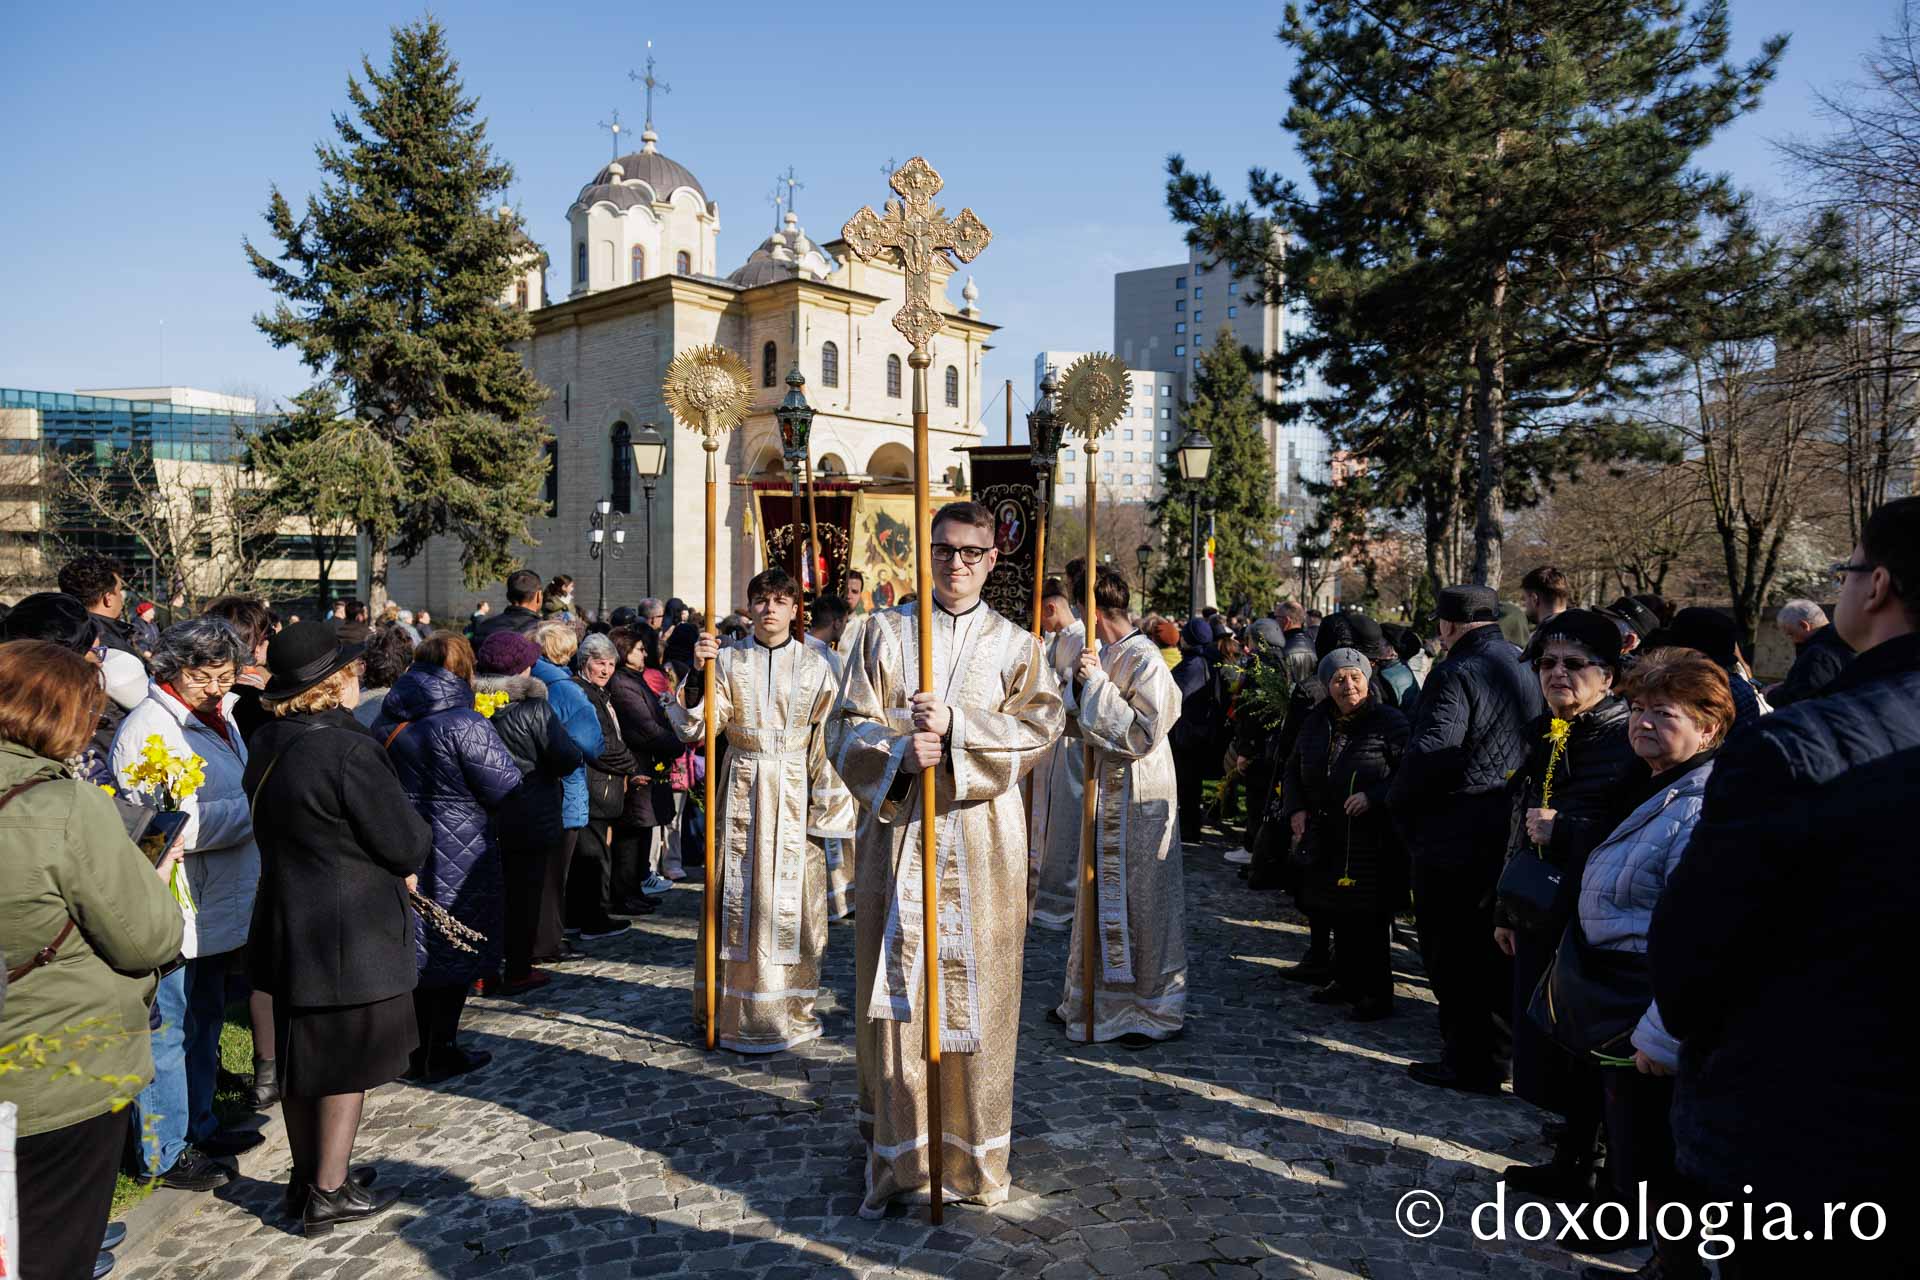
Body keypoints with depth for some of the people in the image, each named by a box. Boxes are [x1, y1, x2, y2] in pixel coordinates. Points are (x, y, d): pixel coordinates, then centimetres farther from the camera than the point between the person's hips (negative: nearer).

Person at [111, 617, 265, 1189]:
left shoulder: (218, 717, 12)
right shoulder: (149, 728, -18)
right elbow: (172, 825, -27)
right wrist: (256, 808, -22)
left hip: (217, 909, 9)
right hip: (175, 914, -9)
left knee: (205, 1021, 21)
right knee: (168, 1030, 3)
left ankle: (198, 1125, 36)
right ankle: (164, 1153, 16)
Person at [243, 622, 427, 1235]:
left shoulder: (268, 743, 4)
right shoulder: (349, 750, -24)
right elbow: (408, 845, -20)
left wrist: (391, 864, 7)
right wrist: (417, 840, 4)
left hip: (288, 925, 8)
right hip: (351, 934, -8)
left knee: (303, 1054, 20)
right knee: (347, 1061, 6)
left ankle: (306, 1174, 34)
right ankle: (328, 1194, 16)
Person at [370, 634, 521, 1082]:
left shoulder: (385, 722, 5)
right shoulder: (464, 725, -18)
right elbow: (507, 787, -15)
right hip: (456, 858, -7)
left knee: (412, 949, 17)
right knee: (452, 954, 6)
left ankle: (412, 1051, 27)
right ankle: (439, 1056, 14)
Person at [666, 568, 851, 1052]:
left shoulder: (815, 667, 2)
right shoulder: (727, 660, 2)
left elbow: (827, 743, 1)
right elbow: (697, 727, -6)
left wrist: (823, 807, -4)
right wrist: (699, 673, -20)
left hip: (795, 794, 0)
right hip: (740, 792, 0)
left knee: (790, 897, 2)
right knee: (738, 894, 4)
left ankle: (788, 1008, 16)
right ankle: (735, 1007, 17)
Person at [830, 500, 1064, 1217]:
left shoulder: (1015, 645, 9)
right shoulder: (885, 632, 8)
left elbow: (1040, 729, -5)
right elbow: (850, 729, 1)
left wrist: (957, 725, -18)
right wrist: (900, 751, -19)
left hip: (981, 842, 0)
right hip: (899, 832, 0)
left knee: (975, 994, 5)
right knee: (896, 994, 2)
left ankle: (973, 1155, 20)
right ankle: (897, 1155, 15)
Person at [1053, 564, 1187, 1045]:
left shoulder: (1144, 660, -17)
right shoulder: (1103, 655, 9)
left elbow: (1142, 733, -23)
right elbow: (1072, 722, 9)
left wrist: (1098, 683, -21)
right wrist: (1079, 683, -9)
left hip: (1137, 798, -9)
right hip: (1104, 793, 9)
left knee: (1138, 902, 2)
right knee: (1101, 896, 16)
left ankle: (1156, 1011, 16)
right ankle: (1096, 999, 30)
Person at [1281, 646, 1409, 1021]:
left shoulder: (1390, 722, -9)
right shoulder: (1316, 723, 10)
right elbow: (1294, 769, 21)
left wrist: (1374, 796, -23)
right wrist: (1295, 808, 7)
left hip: (1372, 841, -6)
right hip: (1326, 839, 6)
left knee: (1370, 919, -1)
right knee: (1336, 914, 15)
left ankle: (1378, 994, 11)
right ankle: (1346, 981, 30)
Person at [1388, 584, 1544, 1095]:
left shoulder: (1455, 675, -17)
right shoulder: (1526, 668, 9)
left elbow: (1429, 754, -26)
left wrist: (1397, 800, -10)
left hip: (1455, 838, -8)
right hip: (1510, 833, 9)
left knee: (1453, 957, 4)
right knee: (1493, 947, 21)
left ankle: (1469, 1062, 12)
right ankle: (1506, 1044, 32)